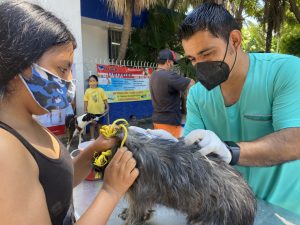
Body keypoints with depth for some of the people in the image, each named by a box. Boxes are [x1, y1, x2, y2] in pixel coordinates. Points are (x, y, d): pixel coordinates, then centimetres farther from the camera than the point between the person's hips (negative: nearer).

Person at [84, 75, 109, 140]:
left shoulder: (100, 90, -2)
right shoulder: (87, 91, -1)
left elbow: (104, 99, 0)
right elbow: (86, 101, 2)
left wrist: (107, 107, -4)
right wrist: (85, 110, 0)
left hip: (100, 110, 0)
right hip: (91, 111, 0)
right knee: (92, 124, 12)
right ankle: (92, 138, 24)